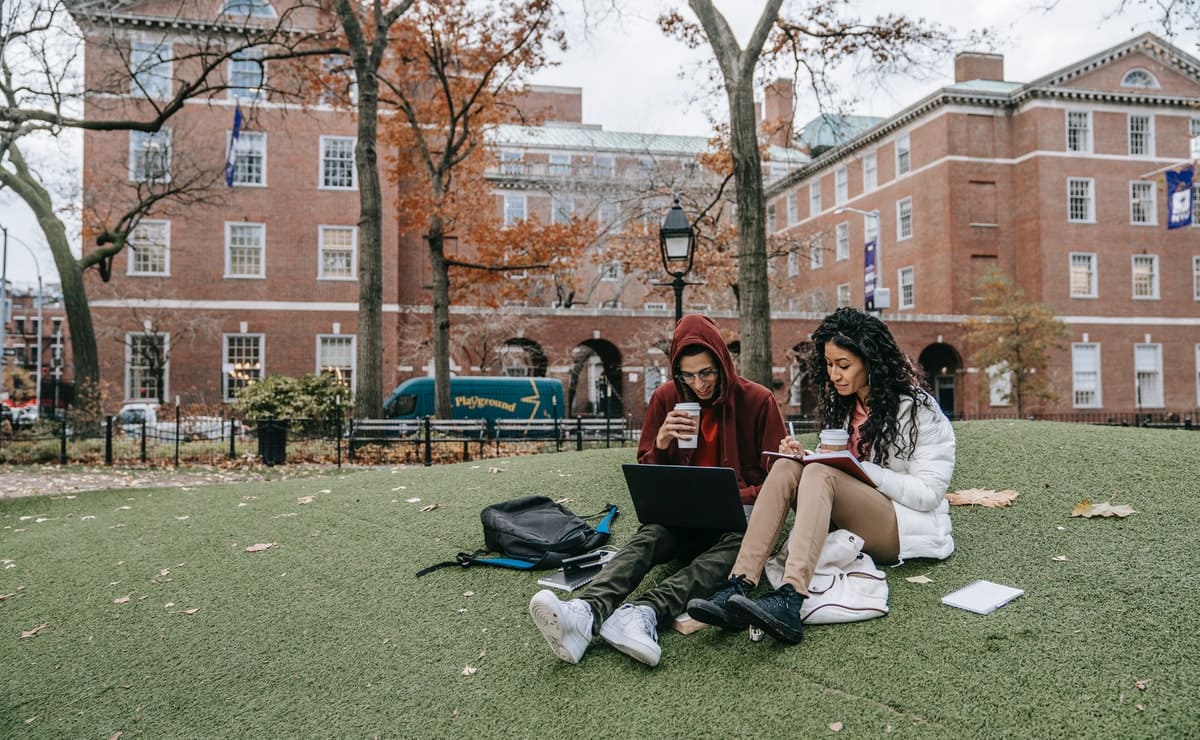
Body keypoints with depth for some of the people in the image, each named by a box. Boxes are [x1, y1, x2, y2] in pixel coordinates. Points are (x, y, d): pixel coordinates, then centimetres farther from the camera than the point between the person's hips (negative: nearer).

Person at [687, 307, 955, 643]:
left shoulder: (916, 407, -8)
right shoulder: (844, 403, 12)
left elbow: (929, 493, -14)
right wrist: (808, 456, -6)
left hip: (911, 527, -6)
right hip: (852, 525, 6)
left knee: (820, 474, -32)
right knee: (787, 467, -21)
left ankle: (789, 601, -52)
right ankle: (738, 588, -38)